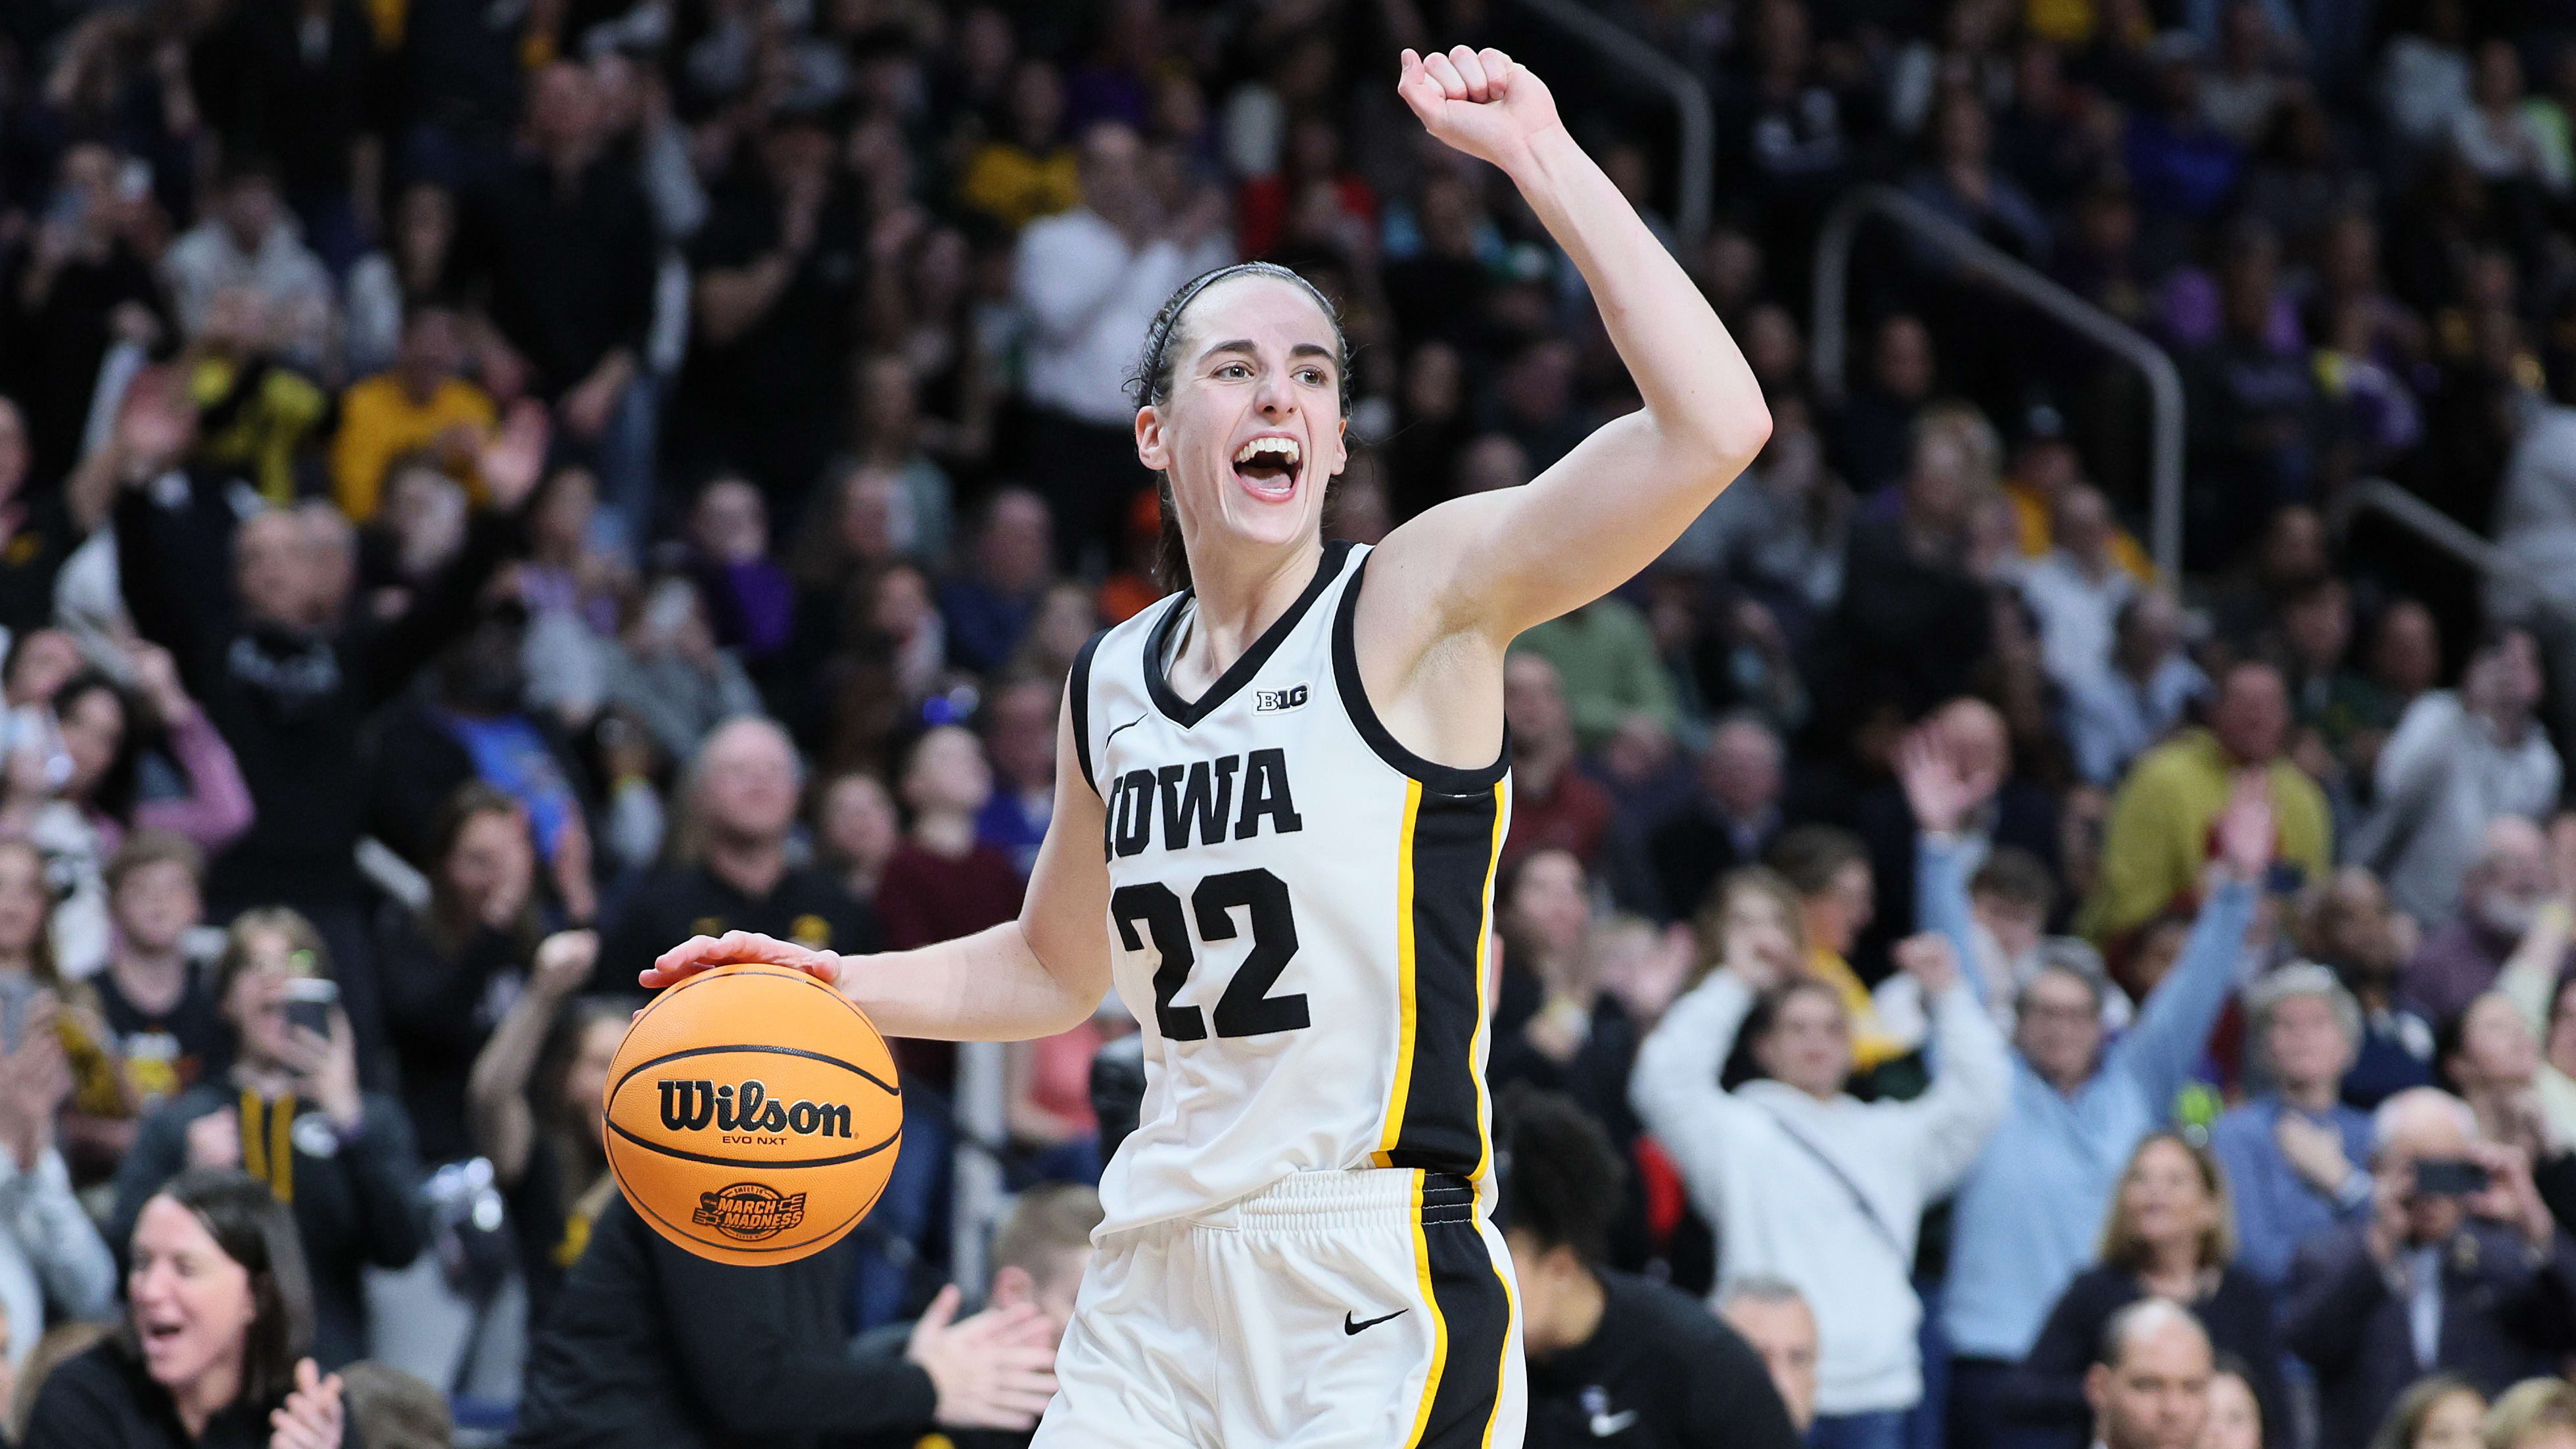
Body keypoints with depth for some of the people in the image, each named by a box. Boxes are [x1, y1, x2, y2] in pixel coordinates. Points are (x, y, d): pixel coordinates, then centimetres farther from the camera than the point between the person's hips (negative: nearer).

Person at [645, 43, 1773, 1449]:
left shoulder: (1416, 600, -6)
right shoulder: (1111, 682, 12)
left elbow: (1711, 428, -21)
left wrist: (1540, 158, -20)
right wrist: (837, 985, 14)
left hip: (1374, 1300, -6)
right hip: (1155, 1297, 6)